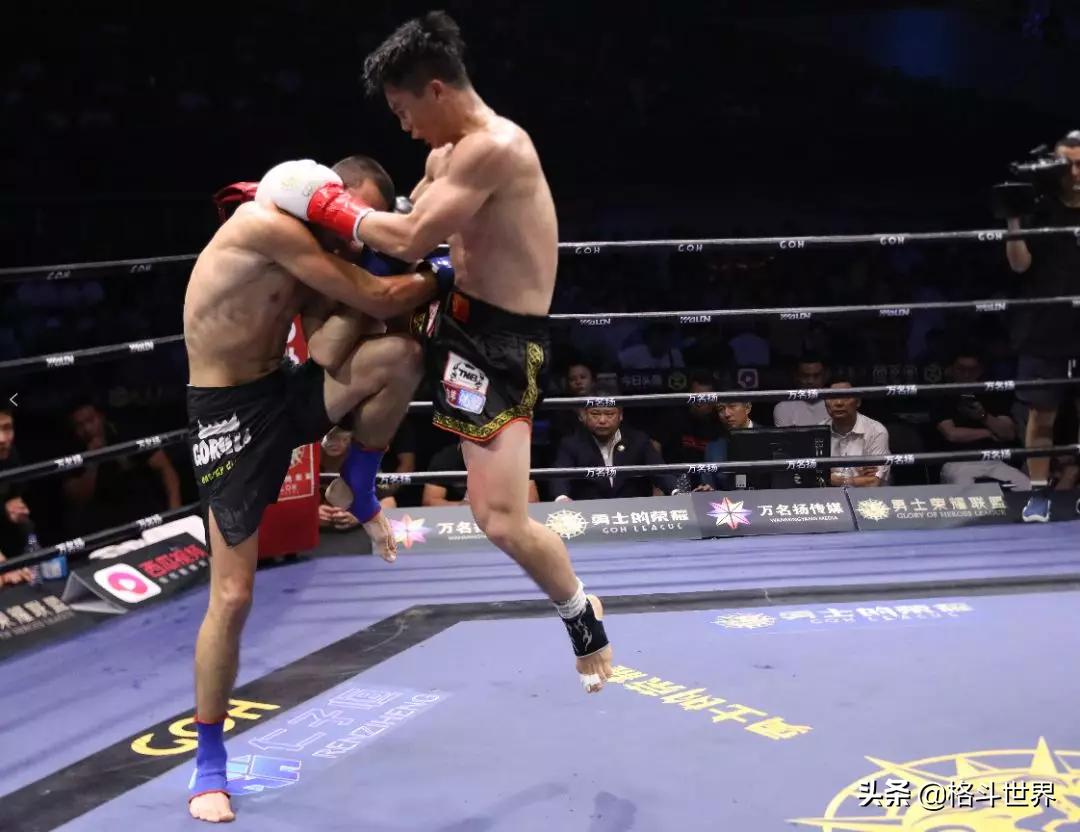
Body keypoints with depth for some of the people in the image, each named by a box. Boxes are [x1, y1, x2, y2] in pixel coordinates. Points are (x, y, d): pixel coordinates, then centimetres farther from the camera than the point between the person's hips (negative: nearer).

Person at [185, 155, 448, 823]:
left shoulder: (316, 256, 7)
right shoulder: (271, 223, -21)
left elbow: (328, 355, -6)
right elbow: (377, 299, -22)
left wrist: (354, 295, -11)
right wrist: (444, 276, -8)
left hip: (287, 390, 7)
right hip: (230, 410, -7)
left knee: (400, 356, -17)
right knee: (233, 596, -5)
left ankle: (362, 495, 7)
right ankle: (210, 760, 13)